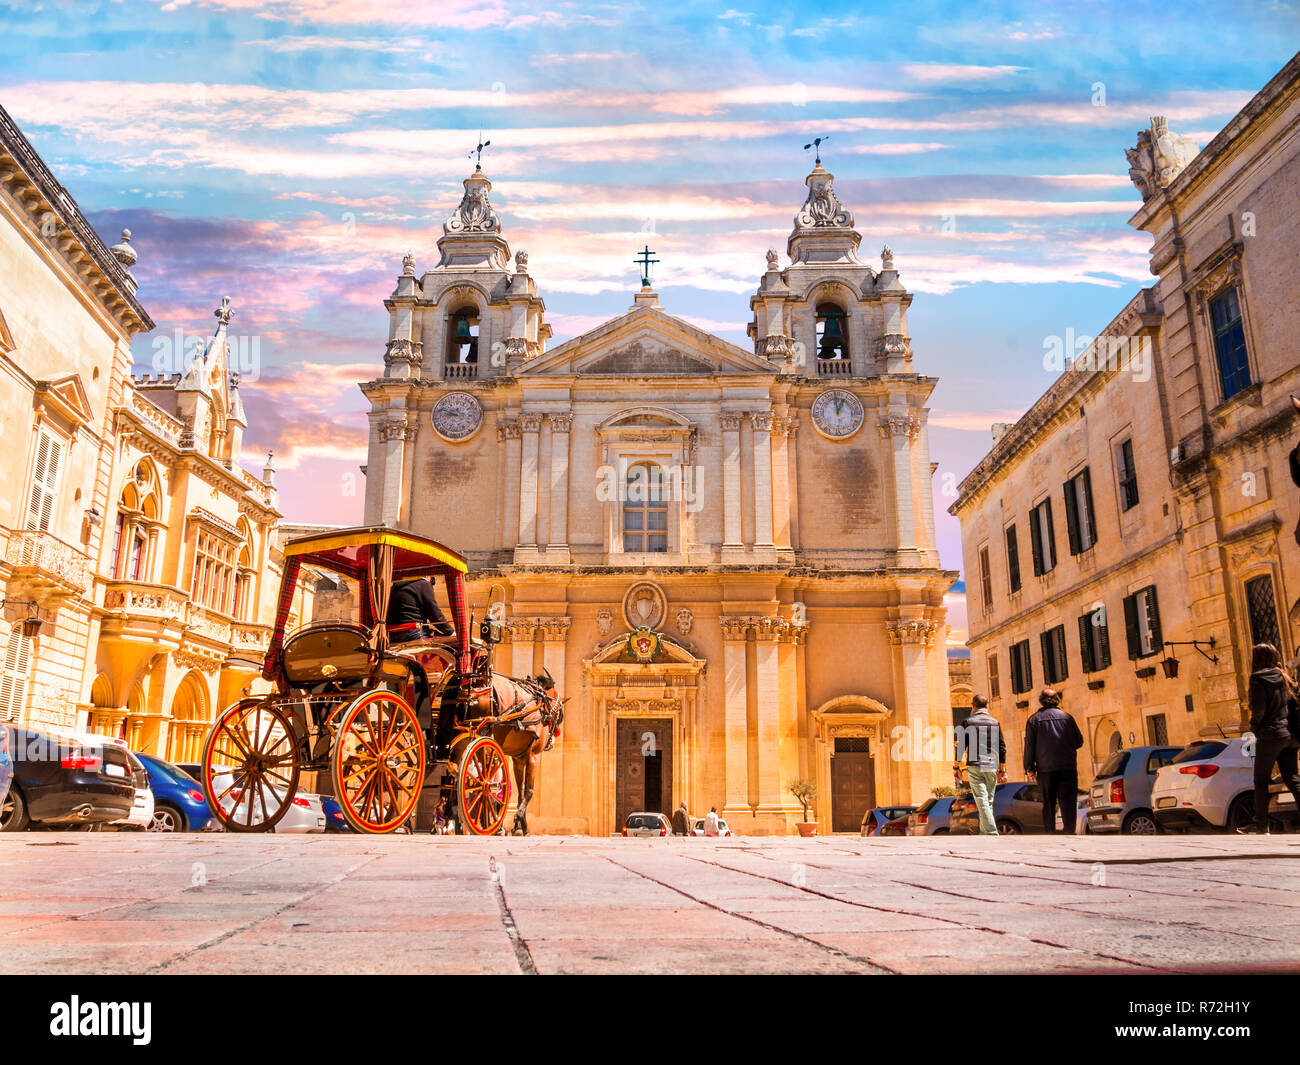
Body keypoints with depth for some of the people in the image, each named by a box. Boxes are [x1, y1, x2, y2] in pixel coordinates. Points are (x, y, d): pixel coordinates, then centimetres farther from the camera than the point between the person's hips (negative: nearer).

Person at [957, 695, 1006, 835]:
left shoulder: (968, 722, -1)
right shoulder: (995, 722, 8)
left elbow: (961, 746, -4)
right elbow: (1002, 746, 8)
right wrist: (1002, 769, 14)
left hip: (974, 766, -3)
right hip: (991, 766, 3)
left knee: (982, 801, -5)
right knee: (989, 801, 13)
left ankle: (992, 833, -14)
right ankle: (984, 832, 18)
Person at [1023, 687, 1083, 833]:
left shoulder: (1034, 720, 2)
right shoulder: (1067, 717, 7)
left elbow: (1029, 746, 0)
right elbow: (1079, 742, 11)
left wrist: (1030, 768, 4)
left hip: (1045, 768, 0)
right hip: (1068, 767, 1)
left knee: (1048, 804, 7)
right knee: (1068, 802, 0)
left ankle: (1049, 833, 7)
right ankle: (1069, 832, -11)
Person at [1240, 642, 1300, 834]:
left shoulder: (1258, 679, -10)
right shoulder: (1284, 677, 12)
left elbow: (1258, 710, -16)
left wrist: (1254, 729, -1)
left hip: (1271, 734, -7)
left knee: (1261, 780, 2)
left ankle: (1261, 824, 4)